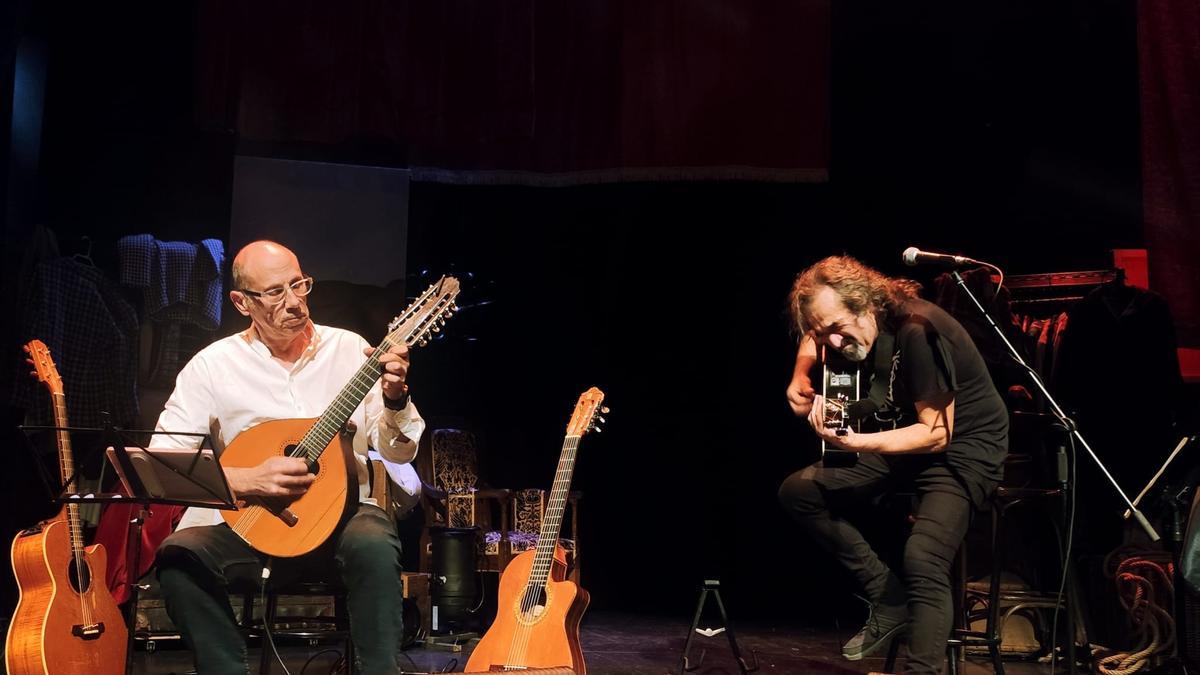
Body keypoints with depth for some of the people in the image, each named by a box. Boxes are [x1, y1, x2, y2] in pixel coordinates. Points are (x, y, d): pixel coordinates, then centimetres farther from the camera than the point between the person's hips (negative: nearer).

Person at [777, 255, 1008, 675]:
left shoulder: (917, 332, -27)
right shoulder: (850, 326, -4)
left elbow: (937, 434, -26)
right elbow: (814, 334, 21)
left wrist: (857, 443, -37)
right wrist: (800, 377, 0)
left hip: (965, 447, -8)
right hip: (915, 439, 9)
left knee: (922, 558, -31)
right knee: (798, 491, -2)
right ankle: (890, 599, 0)